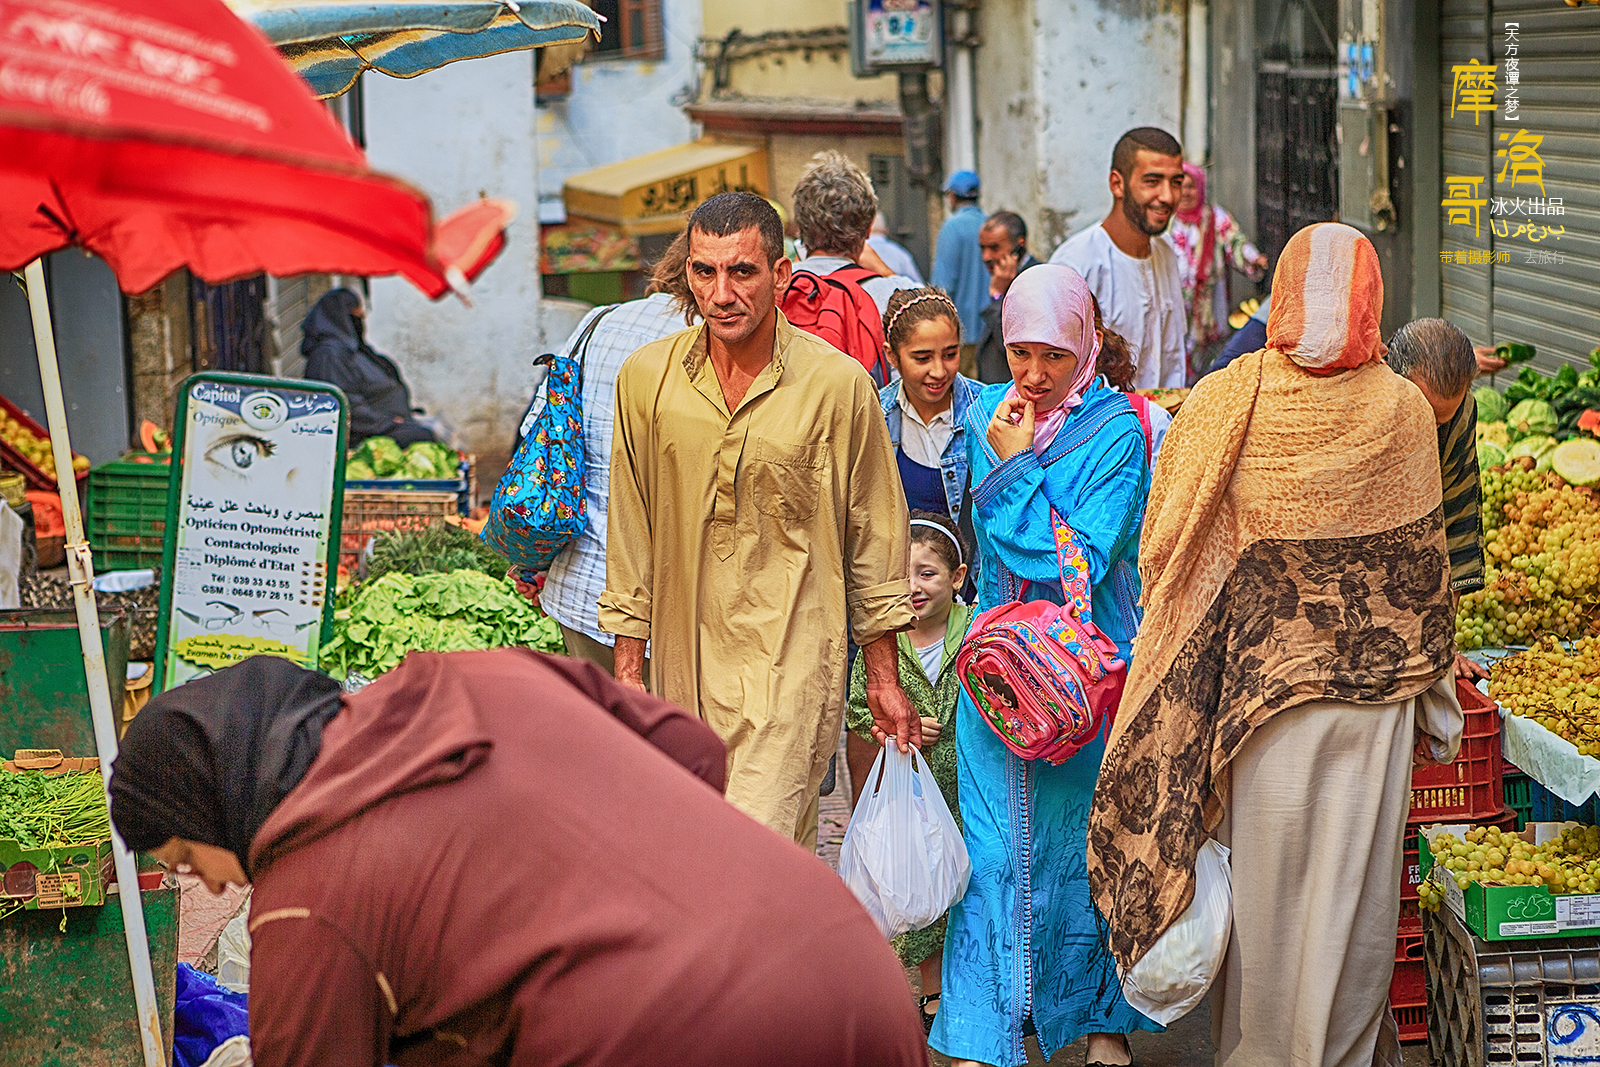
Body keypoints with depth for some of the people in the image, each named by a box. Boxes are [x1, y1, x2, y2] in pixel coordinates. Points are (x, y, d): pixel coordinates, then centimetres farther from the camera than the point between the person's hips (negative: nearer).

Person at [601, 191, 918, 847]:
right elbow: (631, 532, 10)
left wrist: (883, 677, 7)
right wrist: (627, 665, 10)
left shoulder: (838, 384, -6)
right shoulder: (646, 378, 2)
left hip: (790, 666, -3)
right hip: (683, 664, 3)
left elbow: (874, 533, 4)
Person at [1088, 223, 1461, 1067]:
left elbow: (1166, 551, -3)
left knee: (1265, 878, 10)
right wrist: (1435, 700, 13)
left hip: (1257, 672, 0)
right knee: (1355, 879, 10)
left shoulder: (1224, 403, -8)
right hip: (1375, 681, 1)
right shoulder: (1404, 412, -5)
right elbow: (1424, 560, 2)